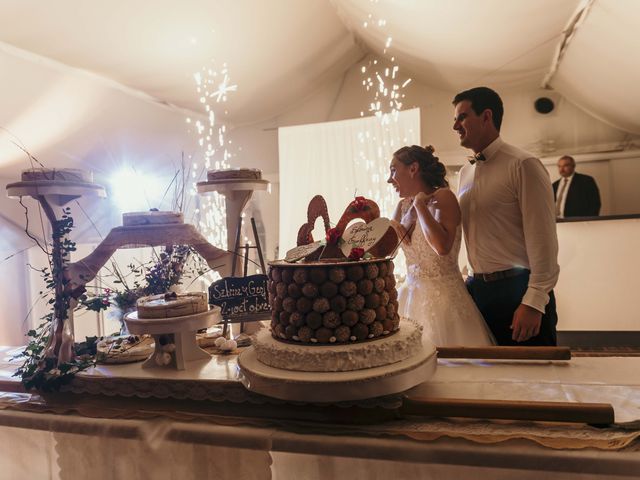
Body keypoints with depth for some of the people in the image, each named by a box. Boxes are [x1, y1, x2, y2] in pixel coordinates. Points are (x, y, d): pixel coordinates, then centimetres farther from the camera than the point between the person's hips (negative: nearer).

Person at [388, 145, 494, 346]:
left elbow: (442, 247, -28)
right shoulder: (404, 205, 9)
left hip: (442, 297, -6)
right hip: (412, 295, 6)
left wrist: (420, 204, -17)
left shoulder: (443, 197, -11)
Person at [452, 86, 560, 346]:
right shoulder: (465, 172, 12)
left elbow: (543, 240, -14)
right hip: (477, 289, 7)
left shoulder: (522, 165, -10)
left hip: (518, 290, -6)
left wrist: (534, 302, -17)